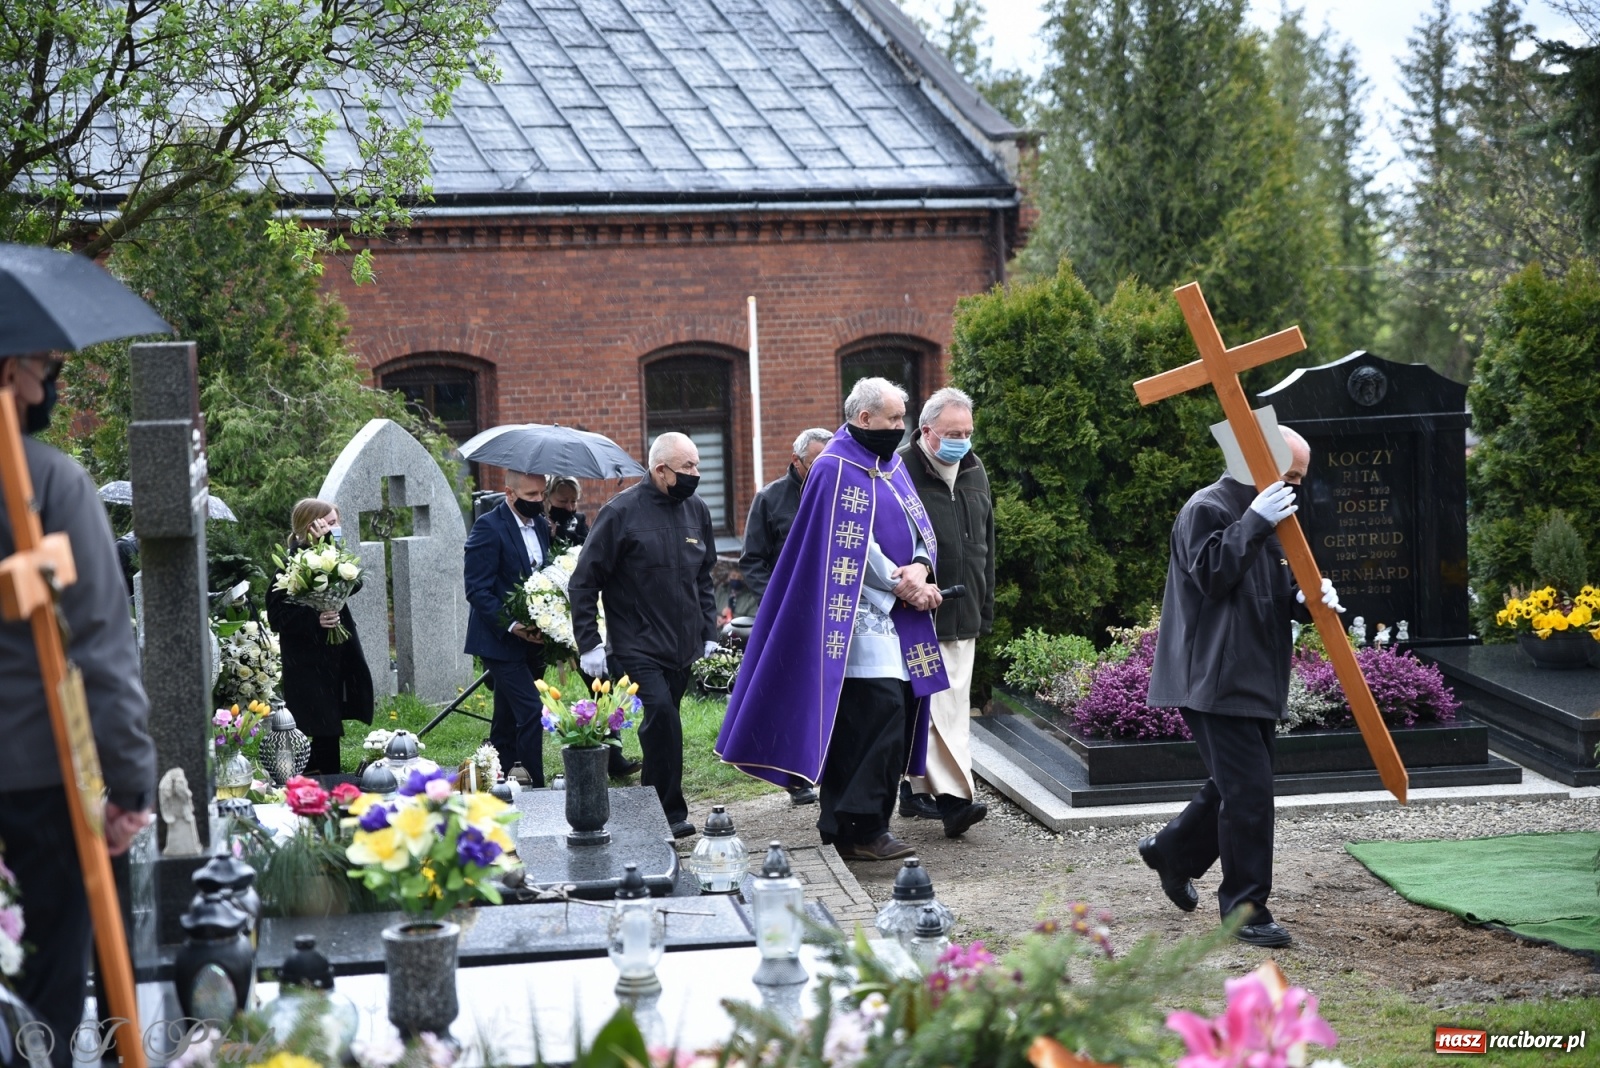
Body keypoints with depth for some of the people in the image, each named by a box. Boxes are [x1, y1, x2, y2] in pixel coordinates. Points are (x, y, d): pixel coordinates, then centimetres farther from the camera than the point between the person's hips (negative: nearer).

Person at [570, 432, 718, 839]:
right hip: (637, 648, -6)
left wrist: (709, 632, 15)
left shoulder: (696, 511, 10)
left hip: (683, 648, 6)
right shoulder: (622, 512, -9)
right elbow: (584, 581, -6)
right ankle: (671, 812, -11)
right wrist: (589, 643, -10)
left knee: (661, 725, 10)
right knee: (662, 715, -19)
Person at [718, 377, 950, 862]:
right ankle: (860, 829, -12)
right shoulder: (837, 469, -10)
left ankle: (841, 822, 13)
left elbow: (920, 527, 11)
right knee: (880, 709, -16)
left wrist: (919, 568, -9)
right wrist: (900, 585, -14)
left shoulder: (891, 466, 18)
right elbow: (852, 547, -16)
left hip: (895, 615, 9)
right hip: (859, 616, -9)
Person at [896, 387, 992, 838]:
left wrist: (985, 607, 22)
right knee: (937, 706, -11)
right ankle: (953, 796, -15)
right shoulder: (901, 471, -10)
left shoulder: (974, 471, 14)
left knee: (952, 703, 10)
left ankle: (918, 791, 20)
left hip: (963, 615, 8)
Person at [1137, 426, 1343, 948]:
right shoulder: (1208, 509, -11)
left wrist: (1303, 596, 1)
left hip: (1257, 679, 10)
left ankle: (1170, 851, 36)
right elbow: (1212, 574, -23)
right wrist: (1255, 523, -27)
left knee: (1236, 785, 15)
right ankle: (1245, 908, -2)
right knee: (1248, 791, -11)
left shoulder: (1264, 516, 19)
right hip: (1216, 682, -10)